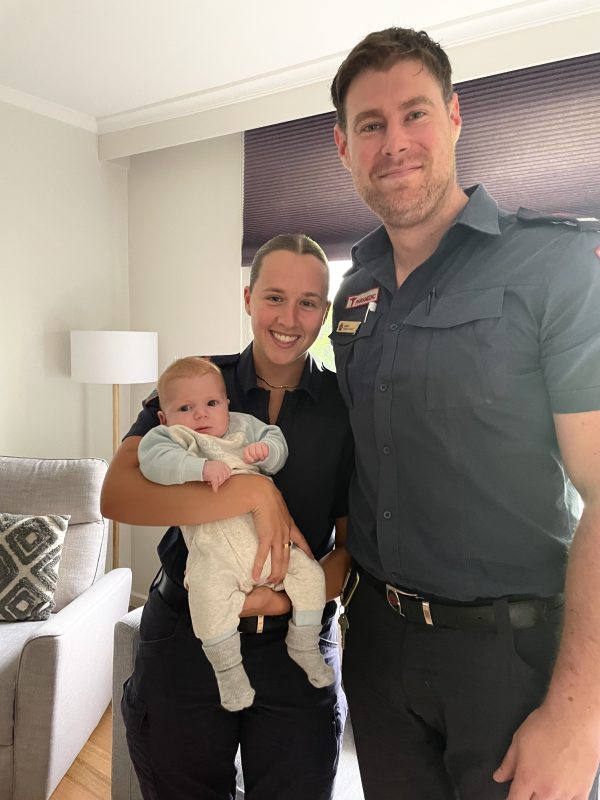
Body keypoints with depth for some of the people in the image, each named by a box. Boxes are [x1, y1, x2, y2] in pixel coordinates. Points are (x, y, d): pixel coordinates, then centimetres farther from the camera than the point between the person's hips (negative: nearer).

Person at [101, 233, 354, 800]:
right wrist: (252, 493, -30)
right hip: (185, 636, 0)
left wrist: (289, 598, -18)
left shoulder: (345, 407, -5)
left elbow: (353, 544, -2)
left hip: (296, 644, 1)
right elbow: (117, 494, -21)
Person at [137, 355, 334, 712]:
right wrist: (201, 466, -31)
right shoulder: (168, 437, 3)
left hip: (268, 539, 4)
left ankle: (305, 649, 19)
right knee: (209, 595, -27)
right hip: (214, 551, -4)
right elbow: (154, 460, -18)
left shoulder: (244, 426, 15)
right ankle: (228, 670, -1)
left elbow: (278, 445, 14)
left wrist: (267, 450, -10)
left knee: (309, 573, -4)